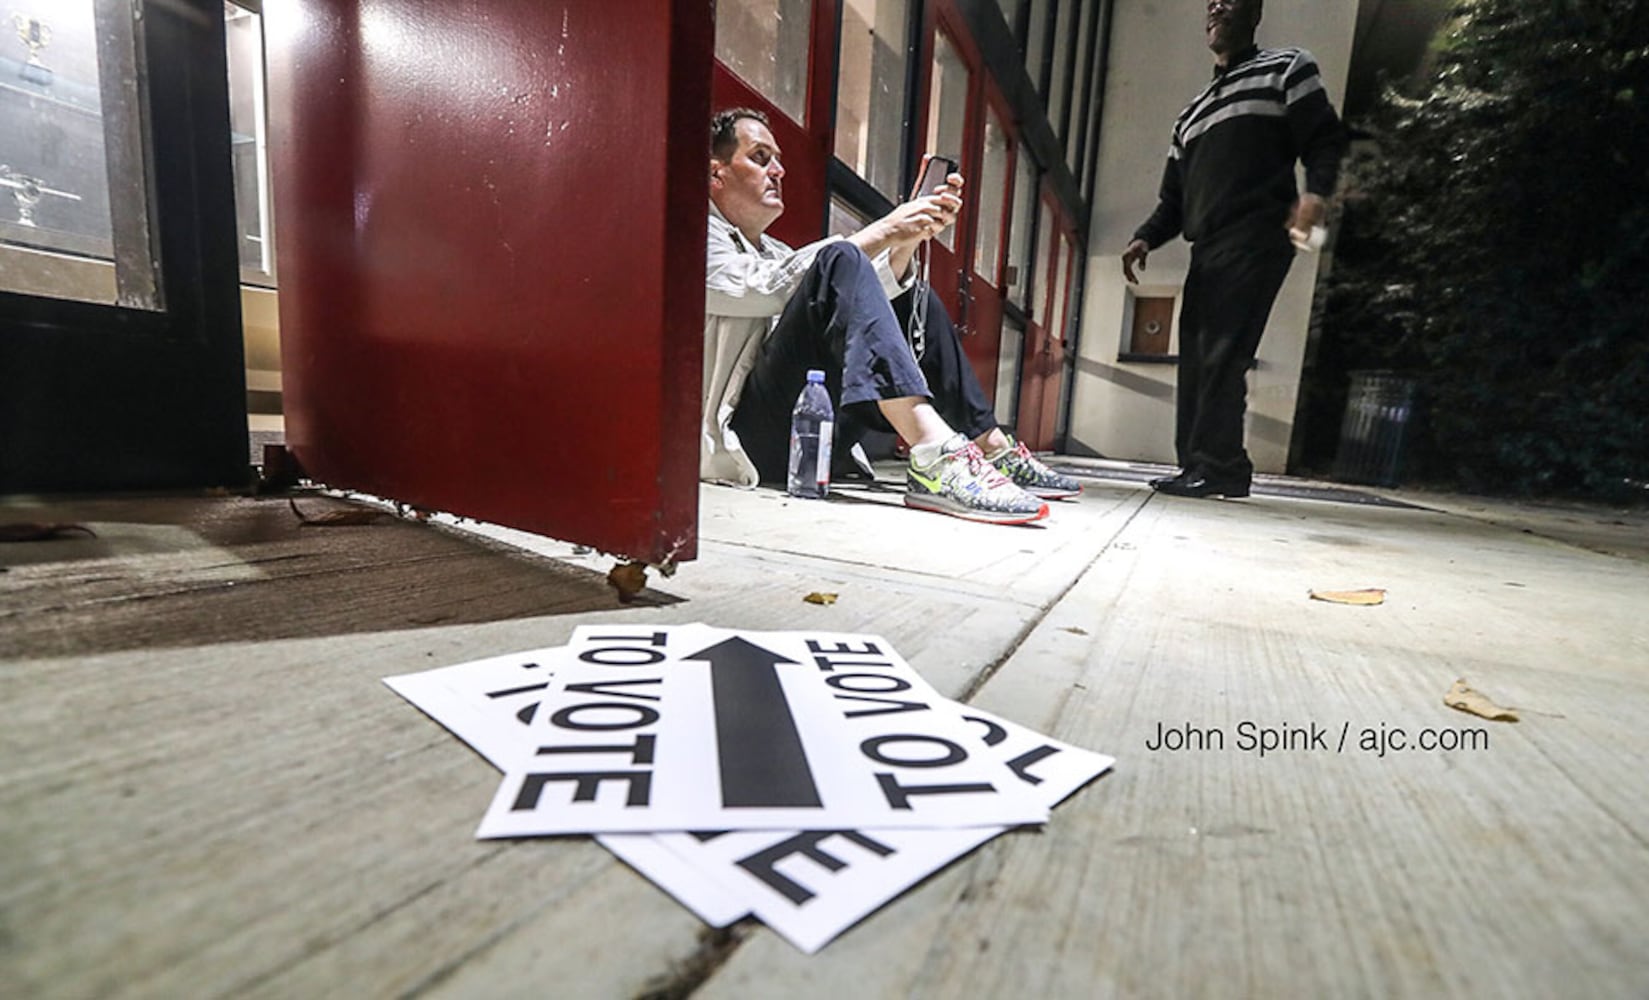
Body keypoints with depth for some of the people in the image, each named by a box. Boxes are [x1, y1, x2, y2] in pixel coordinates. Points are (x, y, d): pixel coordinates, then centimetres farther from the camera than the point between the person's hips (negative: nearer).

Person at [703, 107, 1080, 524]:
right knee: (839, 260, -23)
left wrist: (909, 238, 1)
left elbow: (860, 301, 15)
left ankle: (992, 450, 1)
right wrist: (882, 231, -14)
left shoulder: (767, 249, 26)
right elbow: (768, 288, -19)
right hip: (751, 435, -8)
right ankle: (935, 456, -38)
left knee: (915, 299, 11)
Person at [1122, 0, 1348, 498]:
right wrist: (1145, 237, 5)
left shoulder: (1286, 69, 13)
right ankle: (1198, 466, 2)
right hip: (1206, 250, 7)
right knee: (1196, 356, 0)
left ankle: (1218, 467, -16)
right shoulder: (1191, 114, 30)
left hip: (1256, 239, -6)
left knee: (1222, 353, -18)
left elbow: (1326, 138, 1)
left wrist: (1316, 192, -20)